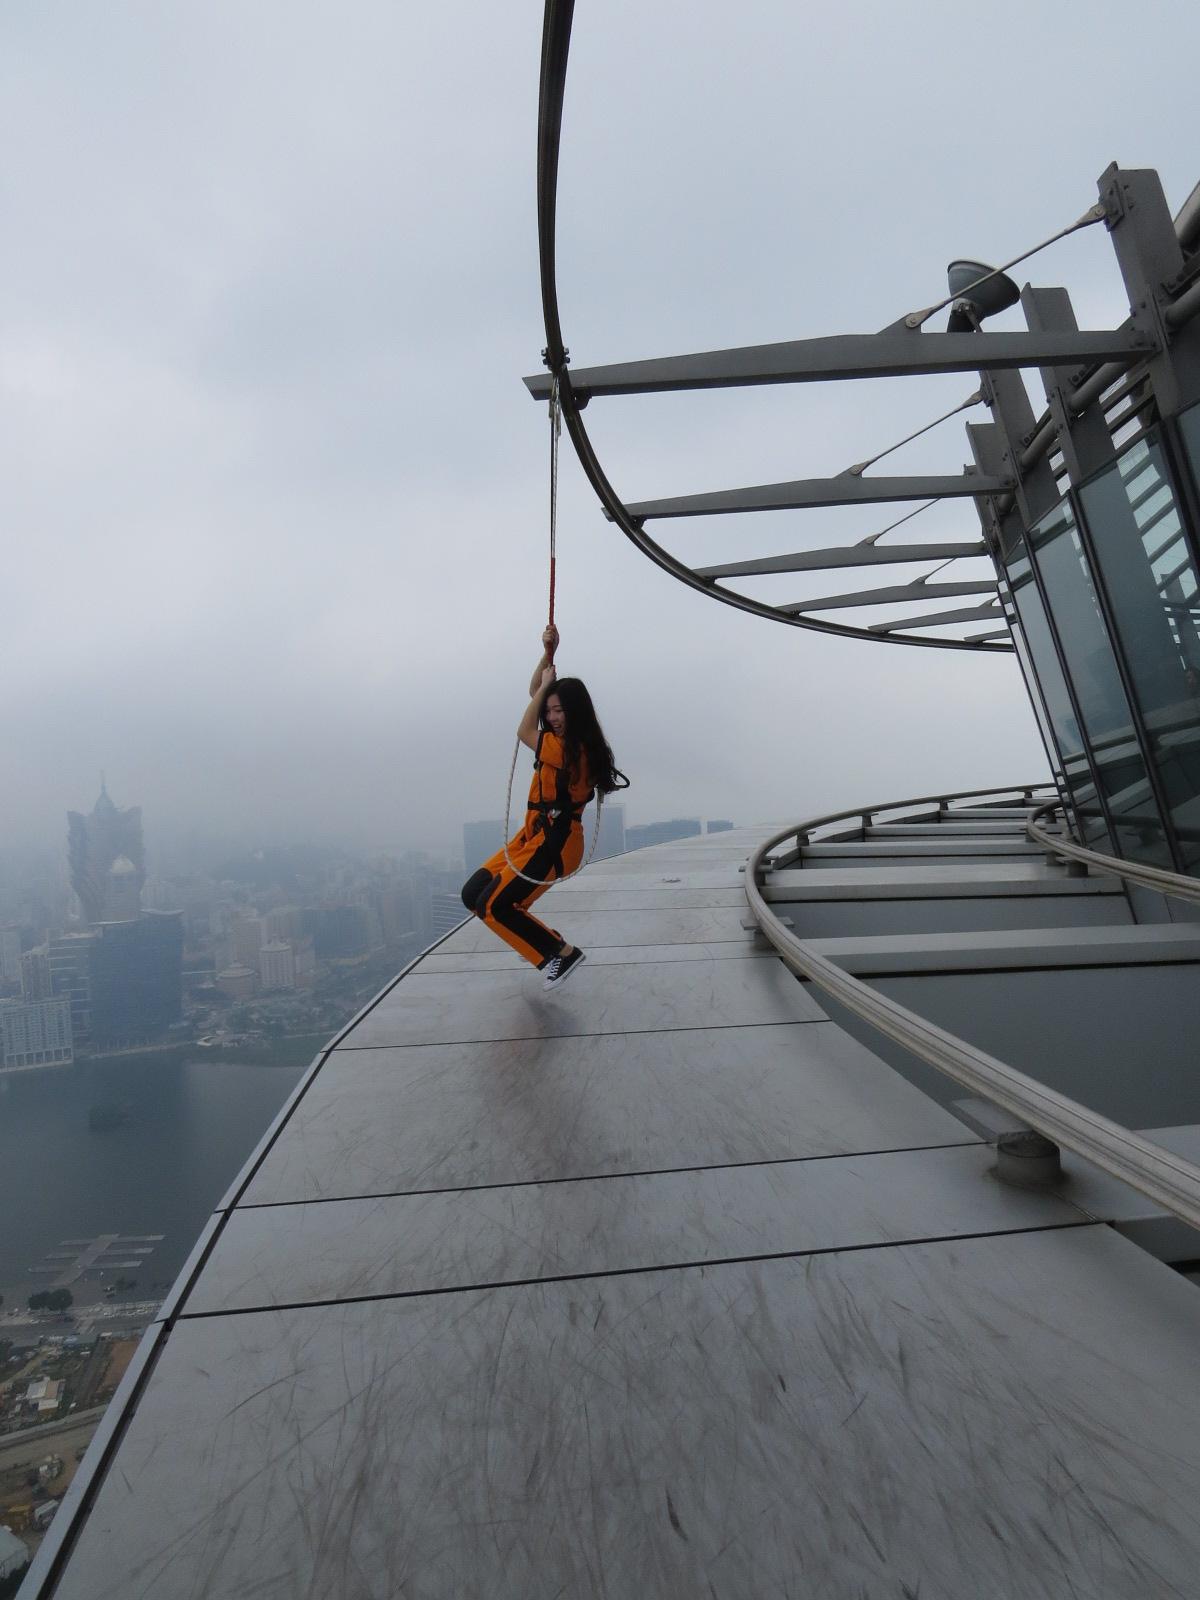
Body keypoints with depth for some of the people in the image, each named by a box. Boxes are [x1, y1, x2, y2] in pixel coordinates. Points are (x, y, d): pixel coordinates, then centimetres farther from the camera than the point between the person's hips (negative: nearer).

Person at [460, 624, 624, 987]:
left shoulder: (572, 749, -21)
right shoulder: (569, 741, 7)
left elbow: (524, 731, -8)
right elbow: (535, 693, 17)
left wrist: (546, 685, -1)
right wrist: (549, 652, 6)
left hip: (553, 844, -10)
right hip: (535, 835, 10)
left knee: (492, 906, -9)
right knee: (473, 893, 7)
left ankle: (563, 952, 0)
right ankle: (543, 941, 15)